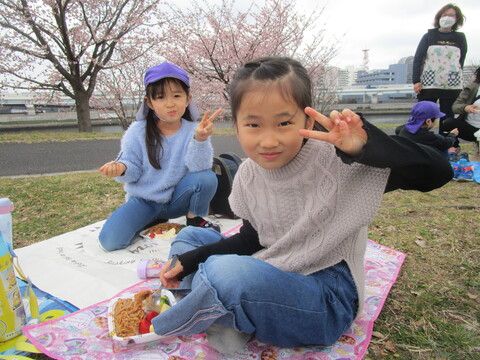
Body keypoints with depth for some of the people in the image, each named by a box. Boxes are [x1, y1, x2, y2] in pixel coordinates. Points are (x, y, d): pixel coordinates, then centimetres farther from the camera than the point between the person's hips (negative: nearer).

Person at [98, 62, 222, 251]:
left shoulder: (193, 130, -10)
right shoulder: (138, 132, -7)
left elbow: (199, 167, -24)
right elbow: (134, 170, -4)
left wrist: (200, 139, -42)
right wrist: (121, 168, -28)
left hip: (177, 198, -1)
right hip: (144, 200, 1)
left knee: (207, 178, -30)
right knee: (110, 240, -18)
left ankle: (194, 218, 1)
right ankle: (153, 220, 12)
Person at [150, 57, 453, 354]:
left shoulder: (336, 163, -20)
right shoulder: (249, 175, -2)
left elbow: (437, 172, -23)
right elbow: (252, 239, 8)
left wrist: (365, 146, -39)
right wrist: (189, 259, 1)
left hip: (328, 298, -7)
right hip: (268, 279, 7)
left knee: (226, 272, -35)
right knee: (189, 236, 10)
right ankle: (227, 320, -9)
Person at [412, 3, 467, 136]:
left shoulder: (460, 38, 11)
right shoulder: (429, 36, 6)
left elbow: (461, 62, 15)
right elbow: (417, 59, 0)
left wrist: (456, 78, 12)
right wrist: (416, 81, -9)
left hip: (452, 86, 2)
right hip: (429, 84, -2)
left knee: (448, 117, 5)